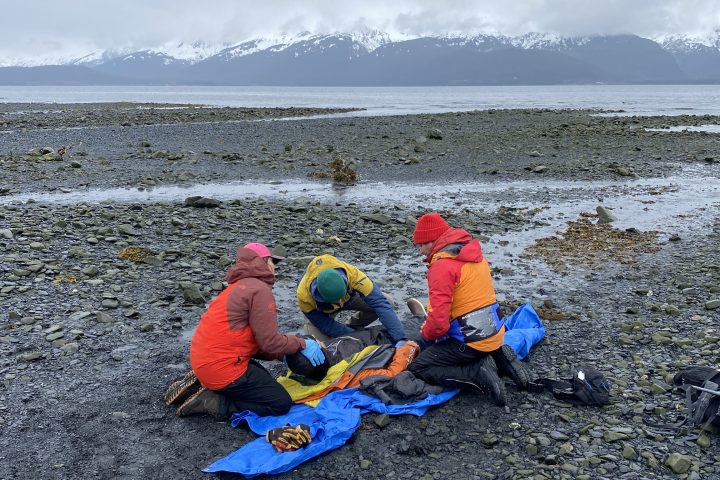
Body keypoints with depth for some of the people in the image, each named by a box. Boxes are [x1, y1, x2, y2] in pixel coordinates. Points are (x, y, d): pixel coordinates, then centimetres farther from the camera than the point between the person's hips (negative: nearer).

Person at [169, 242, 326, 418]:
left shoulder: (240, 286, 18)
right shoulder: (260, 289, -14)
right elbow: (269, 342, -17)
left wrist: (282, 355, 11)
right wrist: (302, 344, -3)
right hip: (222, 367, -10)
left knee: (266, 383, 27)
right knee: (282, 403, -2)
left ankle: (203, 385, 13)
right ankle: (214, 402, -6)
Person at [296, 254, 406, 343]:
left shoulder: (352, 274, -43)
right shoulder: (304, 296, -40)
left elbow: (380, 303, -44)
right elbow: (326, 324, -26)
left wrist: (400, 339, -49)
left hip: (349, 294, 2)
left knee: (382, 301, -19)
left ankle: (351, 328, 5)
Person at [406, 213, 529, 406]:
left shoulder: (442, 265, -20)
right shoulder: (472, 253, 9)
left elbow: (439, 320, -24)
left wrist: (426, 334, -1)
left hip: (471, 341, -9)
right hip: (494, 335, 9)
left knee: (418, 368, -1)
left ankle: (479, 372, -11)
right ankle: (497, 358, 10)